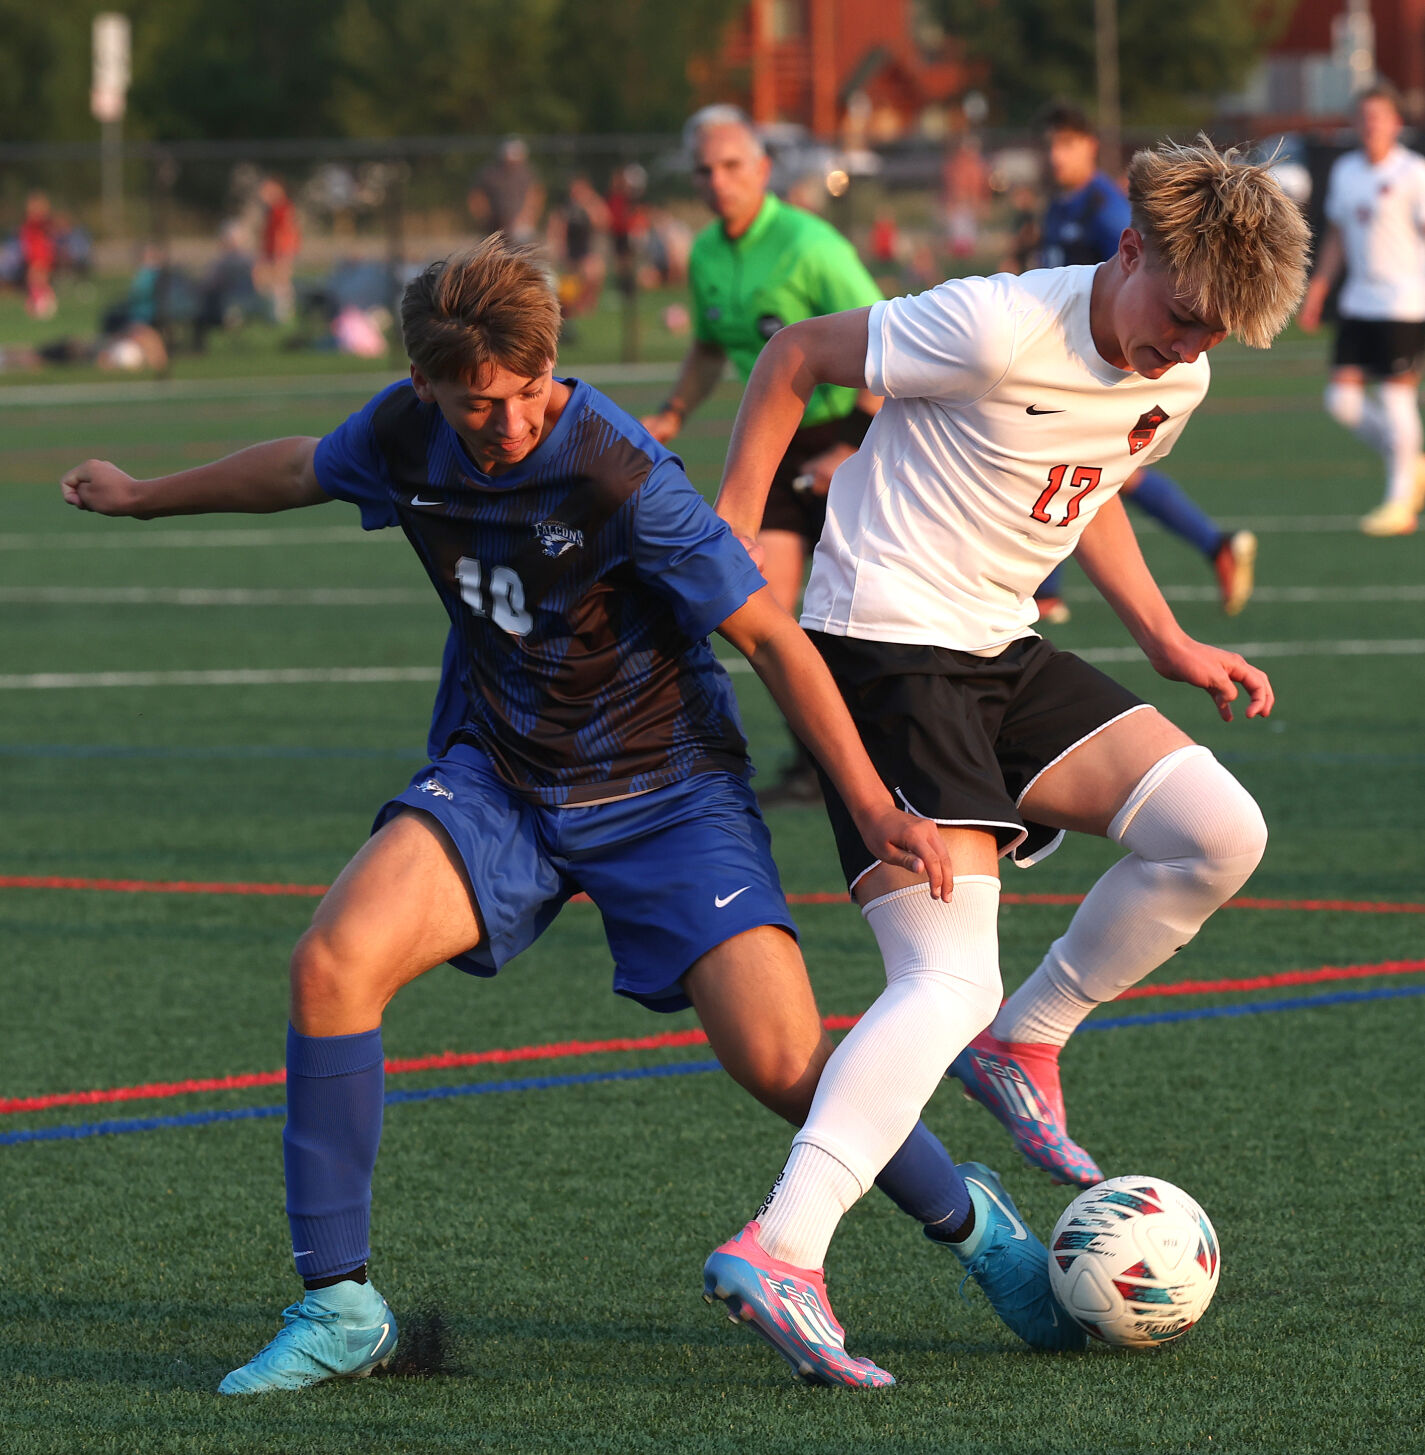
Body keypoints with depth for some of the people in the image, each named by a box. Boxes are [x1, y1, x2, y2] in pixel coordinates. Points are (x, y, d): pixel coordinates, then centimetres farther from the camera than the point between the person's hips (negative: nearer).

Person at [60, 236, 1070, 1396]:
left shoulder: (615, 472, -25)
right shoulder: (406, 435, -9)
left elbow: (772, 637, -18)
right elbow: (301, 471, 16)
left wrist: (874, 808, -21)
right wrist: (142, 496, 31)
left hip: (663, 792, -4)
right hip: (495, 781, 4)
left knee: (783, 1066, -18)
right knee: (334, 960, -23)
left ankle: (968, 1223, 15)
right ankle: (340, 1308, -12)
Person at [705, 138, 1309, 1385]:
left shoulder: (1178, 381, 5)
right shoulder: (1000, 327, -20)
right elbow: (798, 356, -8)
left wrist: (1166, 642, 20)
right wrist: (735, 526, -9)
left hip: (1003, 653, 8)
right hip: (884, 644, -8)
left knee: (1220, 834, -6)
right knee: (950, 985, -22)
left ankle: (1023, 1044, 12)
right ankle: (781, 1246, -31)